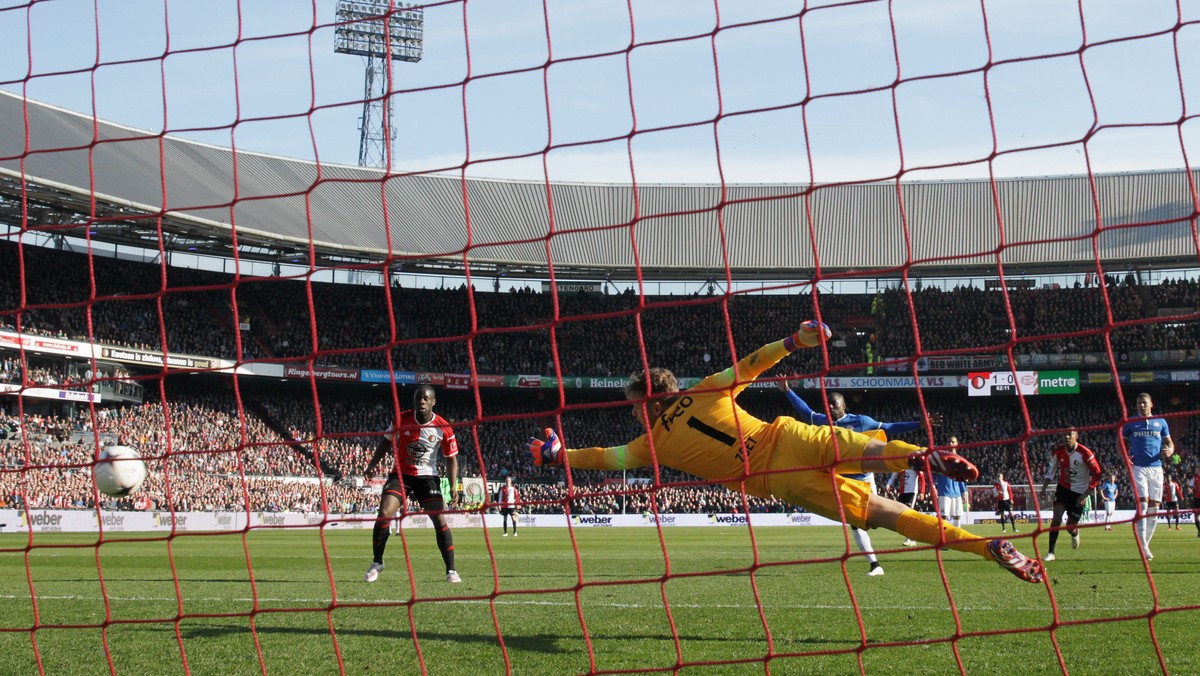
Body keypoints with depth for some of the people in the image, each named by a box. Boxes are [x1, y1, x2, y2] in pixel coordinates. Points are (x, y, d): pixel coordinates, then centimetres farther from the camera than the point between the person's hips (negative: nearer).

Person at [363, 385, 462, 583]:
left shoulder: (443, 428, -12)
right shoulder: (401, 419, -10)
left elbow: (451, 459, -2)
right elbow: (386, 442, 7)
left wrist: (453, 487, -11)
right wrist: (372, 465, -1)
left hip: (427, 476, -1)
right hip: (400, 474, 1)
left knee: (440, 521, -12)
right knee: (384, 514, -15)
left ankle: (451, 571, -1)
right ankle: (377, 563, 5)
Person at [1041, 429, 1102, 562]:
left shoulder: (1085, 453, -19)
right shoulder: (1057, 452, -6)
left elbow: (1096, 475, -13)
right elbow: (1051, 469, 11)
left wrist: (1085, 495, -17)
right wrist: (1045, 487, 0)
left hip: (1079, 492, -2)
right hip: (1063, 488, 2)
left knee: (1070, 527, 2)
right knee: (1056, 518, -18)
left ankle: (1075, 534, 42)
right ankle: (1050, 552, -12)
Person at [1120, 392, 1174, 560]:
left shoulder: (1161, 422, 12)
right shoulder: (1130, 423, 7)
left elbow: (1169, 442, 15)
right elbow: (1122, 442, 11)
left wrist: (1169, 450, -10)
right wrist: (1125, 455, -9)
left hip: (1156, 468, 3)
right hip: (1138, 467, -3)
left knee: (1154, 507, 4)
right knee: (1142, 504, -15)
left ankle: (1146, 544, 15)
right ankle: (1143, 547, -20)